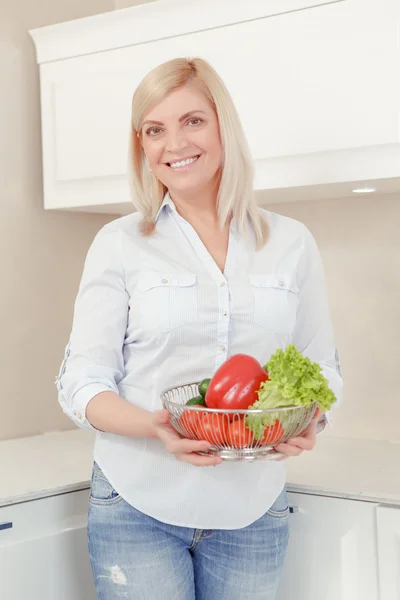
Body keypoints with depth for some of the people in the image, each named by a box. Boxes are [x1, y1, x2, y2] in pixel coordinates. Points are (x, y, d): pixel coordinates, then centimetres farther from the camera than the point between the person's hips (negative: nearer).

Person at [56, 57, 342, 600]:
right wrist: (156, 428, -22)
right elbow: (80, 383, -3)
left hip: (253, 509, 2)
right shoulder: (120, 244, -1)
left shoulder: (292, 243, 4)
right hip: (138, 506, -1)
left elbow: (323, 368, 9)